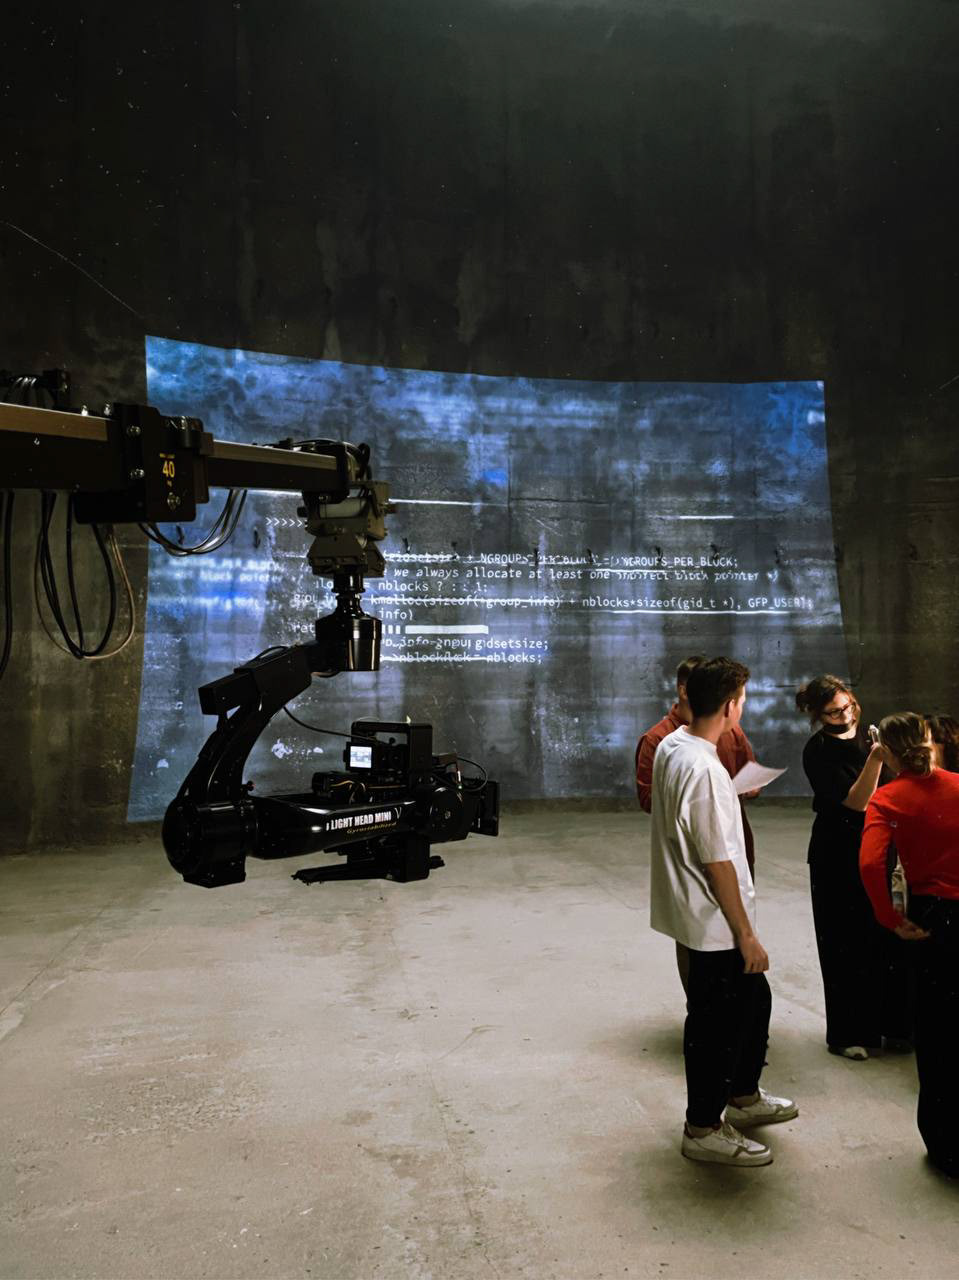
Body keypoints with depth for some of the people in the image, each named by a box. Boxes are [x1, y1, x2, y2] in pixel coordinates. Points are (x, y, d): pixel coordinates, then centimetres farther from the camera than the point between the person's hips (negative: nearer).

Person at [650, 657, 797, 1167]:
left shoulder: (670, 746, 1)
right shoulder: (705, 770, -28)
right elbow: (717, 863, -24)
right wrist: (746, 935, -17)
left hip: (697, 911, 10)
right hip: (714, 922, -10)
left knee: (753, 997, 24)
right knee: (716, 1023, 7)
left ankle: (742, 1096, 43)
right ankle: (704, 1129, 25)